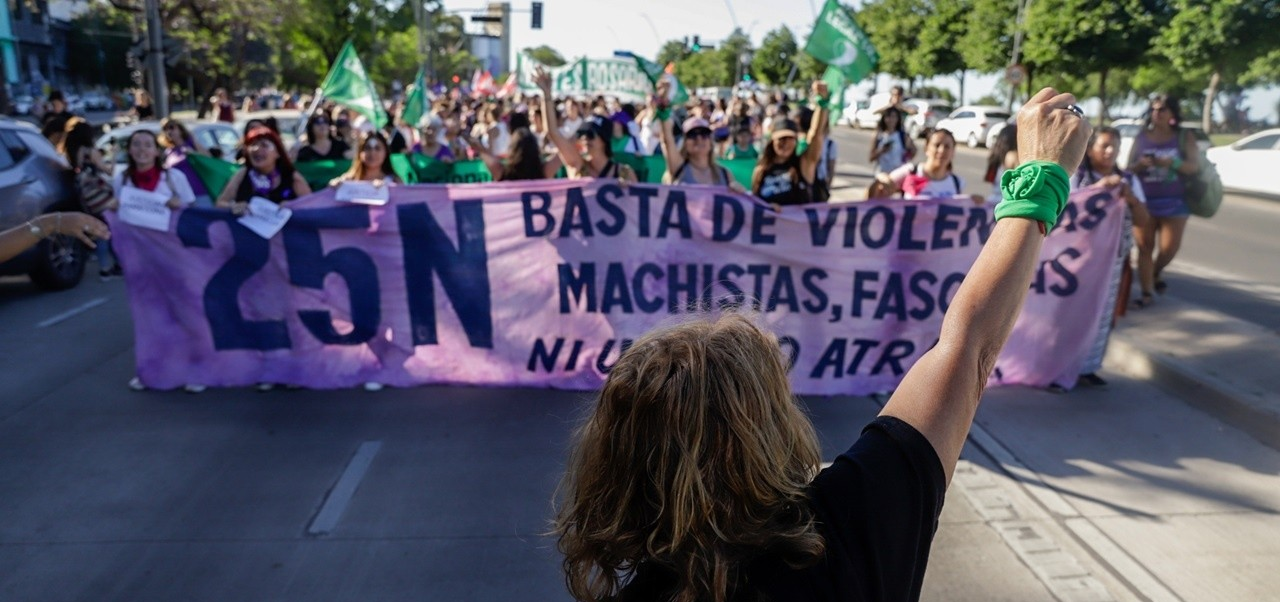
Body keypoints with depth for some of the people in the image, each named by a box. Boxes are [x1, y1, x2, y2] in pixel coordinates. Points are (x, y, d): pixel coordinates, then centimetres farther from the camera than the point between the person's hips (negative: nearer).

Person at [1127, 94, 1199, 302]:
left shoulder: (1184, 138, 3)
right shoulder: (1141, 137, 5)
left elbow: (1194, 167, -5)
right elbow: (1128, 168, 4)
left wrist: (1171, 163, -22)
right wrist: (1140, 165, -18)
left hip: (1174, 202, 0)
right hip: (1144, 201, 1)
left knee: (1170, 247, -3)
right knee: (1145, 247, -1)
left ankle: (1156, 273, 29)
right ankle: (1146, 292, 4)